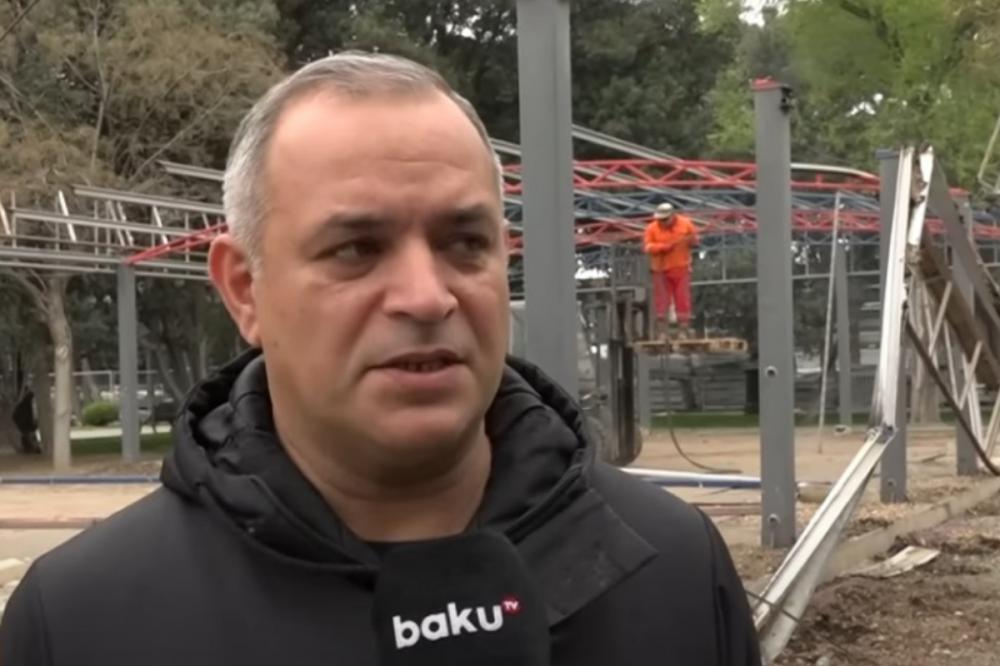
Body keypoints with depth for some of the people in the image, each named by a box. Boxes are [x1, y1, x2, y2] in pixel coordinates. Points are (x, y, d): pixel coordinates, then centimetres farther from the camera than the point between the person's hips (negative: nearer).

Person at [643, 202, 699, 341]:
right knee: (661, 301, -1)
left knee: (683, 300, -1)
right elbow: (647, 247, -11)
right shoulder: (652, 228, -4)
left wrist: (692, 241, -15)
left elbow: (695, 239, 8)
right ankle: (662, 332, 4)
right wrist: (663, 247, -24)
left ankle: (684, 330, 4)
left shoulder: (685, 224, -1)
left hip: (681, 269, 0)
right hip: (661, 270, 0)